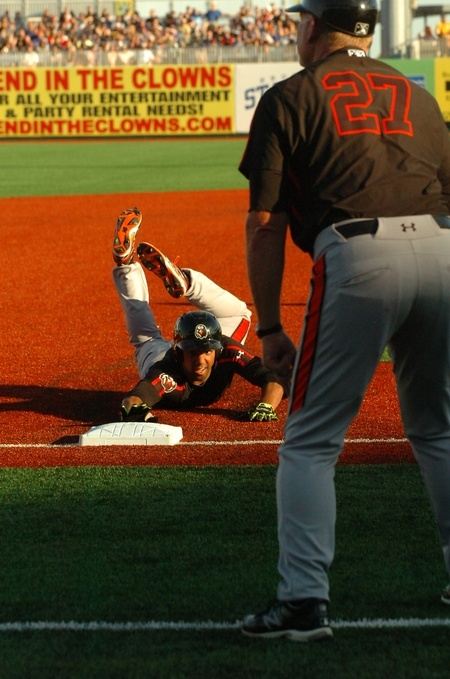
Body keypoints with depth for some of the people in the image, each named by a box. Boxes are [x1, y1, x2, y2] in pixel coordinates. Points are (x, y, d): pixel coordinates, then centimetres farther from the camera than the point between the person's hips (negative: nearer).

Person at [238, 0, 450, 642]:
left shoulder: (289, 98, 11)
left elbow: (264, 225, 4)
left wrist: (269, 328, 9)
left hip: (359, 257, -4)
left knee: (310, 441, 4)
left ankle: (305, 601, -3)